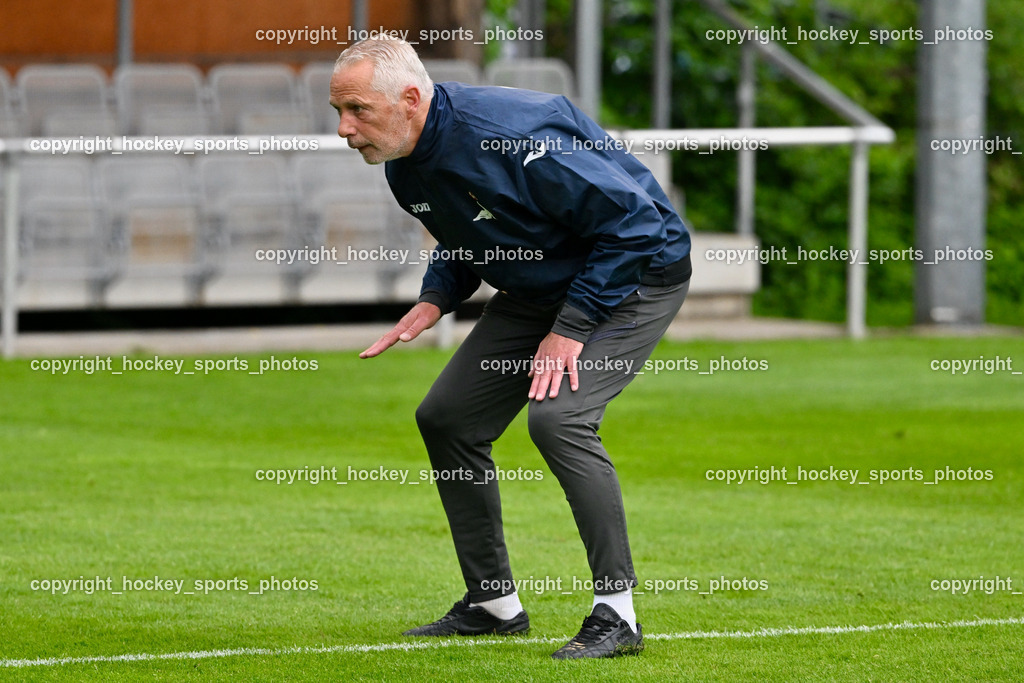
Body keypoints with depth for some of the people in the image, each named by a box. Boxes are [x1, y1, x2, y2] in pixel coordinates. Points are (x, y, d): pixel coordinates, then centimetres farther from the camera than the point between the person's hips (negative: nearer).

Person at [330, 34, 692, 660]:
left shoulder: (511, 135, -33)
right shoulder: (406, 168, -4)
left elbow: (630, 221, -28)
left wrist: (571, 328, -26)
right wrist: (435, 301, -5)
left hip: (635, 275, -9)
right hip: (538, 290, 9)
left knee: (556, 417, -28)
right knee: (447, 419, 6)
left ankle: (618, 613, -20)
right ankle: (495, 604, 19)